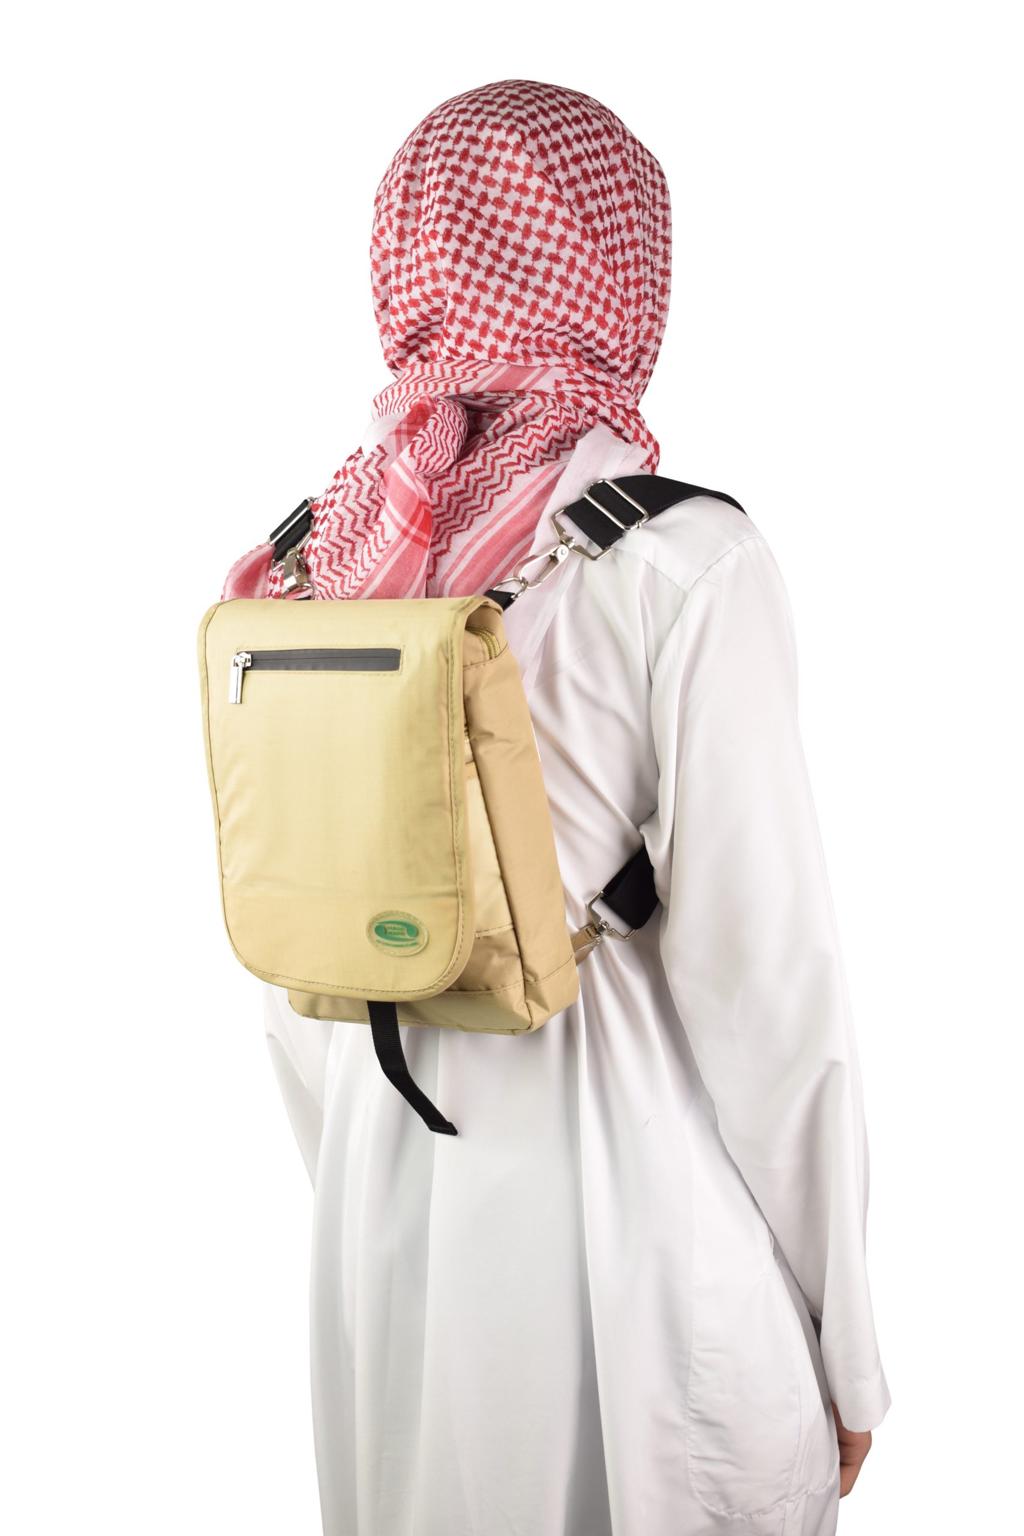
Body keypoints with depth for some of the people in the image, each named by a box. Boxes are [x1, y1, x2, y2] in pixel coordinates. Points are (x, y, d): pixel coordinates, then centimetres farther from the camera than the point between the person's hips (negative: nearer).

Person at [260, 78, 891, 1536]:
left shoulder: (317, 550, 0)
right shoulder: (684, 558, -16)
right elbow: (761, 971, -15)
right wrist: (845, 1340, -4)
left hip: (387, 1188, 5)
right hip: (621, 1169, -5)